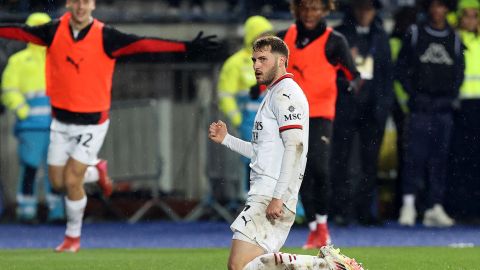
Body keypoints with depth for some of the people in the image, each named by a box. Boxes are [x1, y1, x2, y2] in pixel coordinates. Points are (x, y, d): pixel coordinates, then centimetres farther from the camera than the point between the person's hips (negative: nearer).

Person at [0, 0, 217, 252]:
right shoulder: (54, 31, -5)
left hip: (92, 122, -4)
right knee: (58, 181, 7)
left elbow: (143, 44, -20)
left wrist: (187, 47, -28)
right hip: (61, 120, 4)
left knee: (71, 181, -7)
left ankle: (73, 237, 15)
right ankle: (96, 170, 38)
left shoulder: (105, 37, -14)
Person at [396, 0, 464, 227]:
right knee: (415, 155, -10)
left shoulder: (454, 39, 13)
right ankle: (408, 204, -9)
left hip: (444, 107, 3)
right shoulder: (414, 34, 6)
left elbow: (459, 72, 16)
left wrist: (451, 96, 3)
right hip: (420, 106, -3)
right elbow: (401, 68, 6)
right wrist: (414, 94, -3)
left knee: (440, 157, 1)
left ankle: (435, 207, 2)